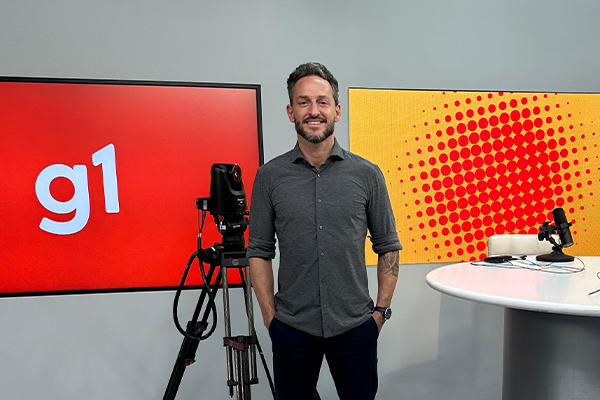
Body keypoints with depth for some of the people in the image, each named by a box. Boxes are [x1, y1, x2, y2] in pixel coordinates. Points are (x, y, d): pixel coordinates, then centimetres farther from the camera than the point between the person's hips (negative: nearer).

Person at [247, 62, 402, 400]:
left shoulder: (367, 174, -1)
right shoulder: (270, 176, -2)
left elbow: (388, 247, 4)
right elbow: (259, 251, 1)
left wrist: (381, 310, 0)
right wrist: (270, 316, -2)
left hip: (355, 327, 0)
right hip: (291, 330, 0)